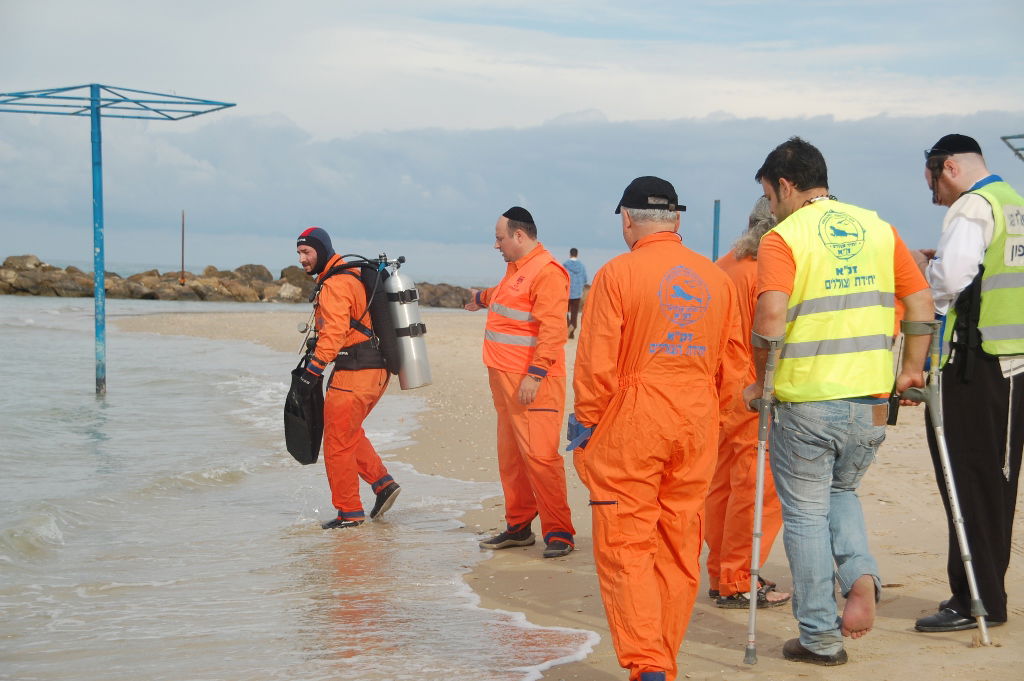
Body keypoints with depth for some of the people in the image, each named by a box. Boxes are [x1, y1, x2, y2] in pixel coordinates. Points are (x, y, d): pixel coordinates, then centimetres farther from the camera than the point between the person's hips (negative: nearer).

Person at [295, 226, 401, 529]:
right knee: (350, 434, 24)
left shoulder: (334, 285, -14)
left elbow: (335, 331, -25)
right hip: (376, 371, 10)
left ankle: (349, 513, 6)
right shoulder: (352, 276, 18)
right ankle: (384, 483, 15)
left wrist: (313, 370, -26)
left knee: (338, 444, -1)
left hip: (353, 375, -10)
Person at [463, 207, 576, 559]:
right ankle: (519, 526, 21)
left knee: (539, 455, -11)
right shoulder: (516, 268, 16)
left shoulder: (547, 272, -15)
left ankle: (558, 533, -6)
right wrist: (482, 298, 61)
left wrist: (534, 374, -27)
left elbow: (552, 330, -22)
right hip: (505, 378, 10)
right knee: (510, 457, 12)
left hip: (533, 382, -10)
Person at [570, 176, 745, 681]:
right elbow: (732, 362, 11)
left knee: (625, 549, 0)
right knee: (679, 552, 11)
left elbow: (598, 363, -10)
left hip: (630, 429, -5)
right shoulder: (717, 279, 7)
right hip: (697, 430, 5)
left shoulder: (618, 273, -8)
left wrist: (587, 422, 2)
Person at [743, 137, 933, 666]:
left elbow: (770, 319, -21)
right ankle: (861, 577, 0)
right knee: (841, 492, 26)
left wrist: (760, 381, -8)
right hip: (870, 401, 5)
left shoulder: (783, 238, -8)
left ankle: (820, 637, 12)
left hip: (806, 402, -5)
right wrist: (910, 369, 17)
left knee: (806, 514, 8)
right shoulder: (878, 229, 8)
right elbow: (921, 303, 7)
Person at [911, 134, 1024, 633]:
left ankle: (976, 599, -5)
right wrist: (940, 265, 15)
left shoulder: (972, 208, -12)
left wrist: (923, 266, -2)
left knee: (967, 480, -5)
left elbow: (949, 279, -23)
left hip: (973, 365, -9)